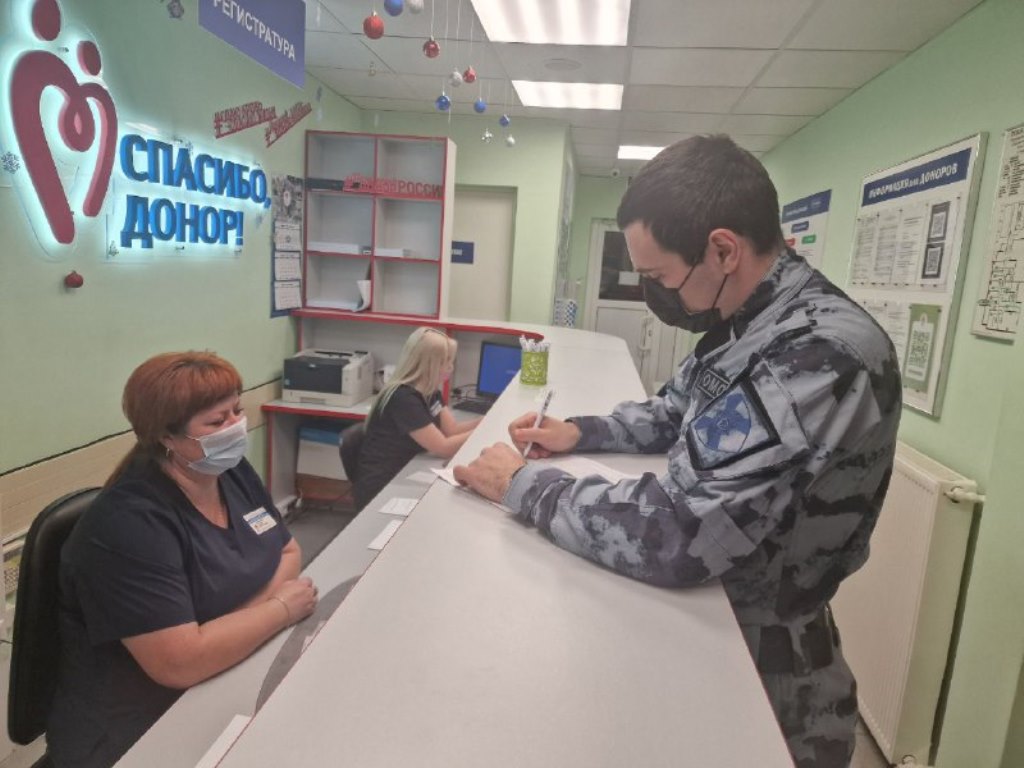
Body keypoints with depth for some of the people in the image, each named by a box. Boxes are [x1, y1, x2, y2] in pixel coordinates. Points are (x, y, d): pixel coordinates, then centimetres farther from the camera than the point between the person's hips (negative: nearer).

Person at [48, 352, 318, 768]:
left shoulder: (232, 470, -1)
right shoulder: (128, 524, -24)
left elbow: (288, 551, 4)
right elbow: (181, 664, -28)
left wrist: (239, 621, -13)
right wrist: (282, 607, -18)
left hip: (229, 689, 7)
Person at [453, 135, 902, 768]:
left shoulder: (823, 356, -30)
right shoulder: (749, 322, -1)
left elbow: (672, 534, -34)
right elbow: (676, 414, 14)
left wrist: (523, 485, -21)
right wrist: (580, 433, -1)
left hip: (759, 658, -7)